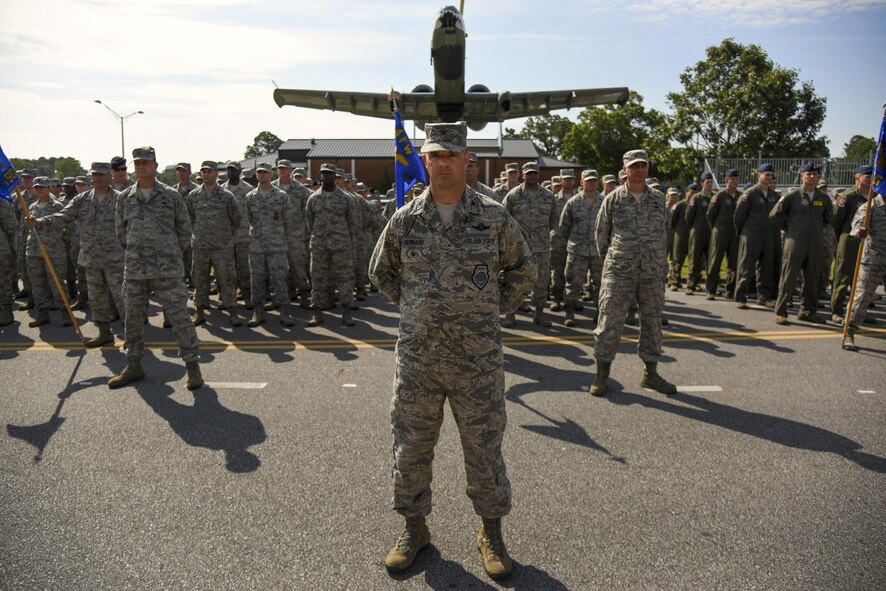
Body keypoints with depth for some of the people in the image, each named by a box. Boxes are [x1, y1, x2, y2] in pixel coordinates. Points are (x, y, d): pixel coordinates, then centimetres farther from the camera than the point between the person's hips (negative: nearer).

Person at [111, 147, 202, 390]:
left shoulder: (171, 195, -1)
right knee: (133, 318, 12)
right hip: (134, 269, 4)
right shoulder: (124, 198, 7)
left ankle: (192, 365, 6)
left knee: (178, 316, -4)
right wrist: (135, 252, 12)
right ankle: (134, 366, 26)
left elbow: (184, 229, 8)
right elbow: (121, 231, 18)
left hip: (167, 270, -4)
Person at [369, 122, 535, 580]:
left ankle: (491, 532, 31)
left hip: (478, 362, -1)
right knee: (411, 449, 12)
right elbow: (381, 272, 17)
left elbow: (523, 273, 11)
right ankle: (414, 528, 34)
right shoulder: (404, 220, 1)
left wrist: (490, 311, 6)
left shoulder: (494, 218, -3)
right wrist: (415, 310, 11)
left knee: (484, 450, 10)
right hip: (416, 359, 2)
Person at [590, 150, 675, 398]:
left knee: (652, 321, 10)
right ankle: (602, 373, 8)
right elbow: (601, 233, 7)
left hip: (653, 272, 3)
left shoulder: (658, 199, 8)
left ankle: (650, 372, 23)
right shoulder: (613, 199, 0)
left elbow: (662, 234, 14)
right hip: (619, 272, -3)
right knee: (610, 320, -4)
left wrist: (662, 266, 11)